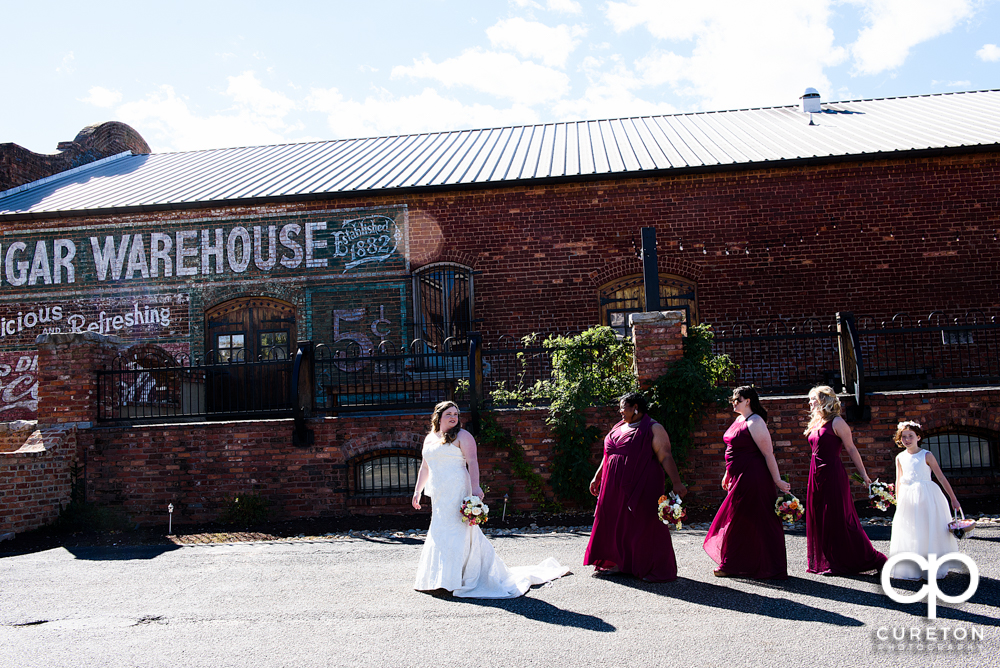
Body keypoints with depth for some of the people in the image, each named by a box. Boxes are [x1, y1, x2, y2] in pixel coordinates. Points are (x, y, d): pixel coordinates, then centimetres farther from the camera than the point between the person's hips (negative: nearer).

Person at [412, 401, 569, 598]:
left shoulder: (462, 436, -4)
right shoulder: (429, 439, 15)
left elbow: (472, 462, -14)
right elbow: (425, 467, 22)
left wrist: (475, 487, -25)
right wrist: (417, 491, 19)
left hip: (457, 492, -7)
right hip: (439, 496, 7)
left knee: (456, 532, -6)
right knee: (439, 534, 9)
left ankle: (453, 579, -1)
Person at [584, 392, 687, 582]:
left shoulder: (653, 429, -6)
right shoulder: (618, 428, 15)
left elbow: (666, 457, -13)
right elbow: (608, 456, 23)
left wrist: (677, 483, -20)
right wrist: (597, 477, 21)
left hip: (641, 486, -7)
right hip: (616, 487, 7)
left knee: (645, 524, -3)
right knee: (617, 522, 11)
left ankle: (657, 569, 8)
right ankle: (619, 563, 25)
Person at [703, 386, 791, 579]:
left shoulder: (755, 422, -16)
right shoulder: (739, 420, 14)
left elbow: (768, 454, -18)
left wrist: (777, 480, -19)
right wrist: (727, 474, 24)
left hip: (752, 477, -10)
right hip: (739, 477, 10)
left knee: (739, 521, -2)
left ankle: (731, 565, 8)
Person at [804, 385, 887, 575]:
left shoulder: (836, 422, -8)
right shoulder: (816, 423, 15)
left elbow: (851, 449, -9)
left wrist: (863, 474, -9)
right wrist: (814, 475, 17)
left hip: (832, 474, -8)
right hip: (816, 474, 8)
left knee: (837, 518, -3)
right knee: (818, 518, 10)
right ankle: (824, 561, 18)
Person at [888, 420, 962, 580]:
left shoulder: (926, 455, -4)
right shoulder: (900, 458, 7)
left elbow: (941, 477, -3)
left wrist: (953, 498, -4)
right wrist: (898, 502, 15)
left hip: (926, 496, -3)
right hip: (908, 498, 3)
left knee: (928, 532, 0)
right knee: (909, 534, 5)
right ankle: (911, 568, 13)